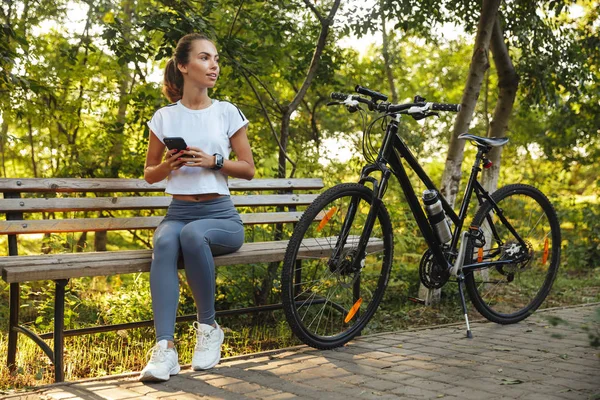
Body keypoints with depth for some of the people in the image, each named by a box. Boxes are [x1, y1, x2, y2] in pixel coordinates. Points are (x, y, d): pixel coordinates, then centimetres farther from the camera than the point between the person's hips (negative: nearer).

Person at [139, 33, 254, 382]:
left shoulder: (227, 112, 5)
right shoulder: (165, 117, 8)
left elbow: (249, 169, 6)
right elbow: (149, 174, 15)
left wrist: (213, 161, -12)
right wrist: (169, 165, -8)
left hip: (220, 215, -1)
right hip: (178, 211, 1)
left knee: (193, 234, -36)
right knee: (165, 243, -34)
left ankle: (209, 327, -18)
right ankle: (165, 347, -41)